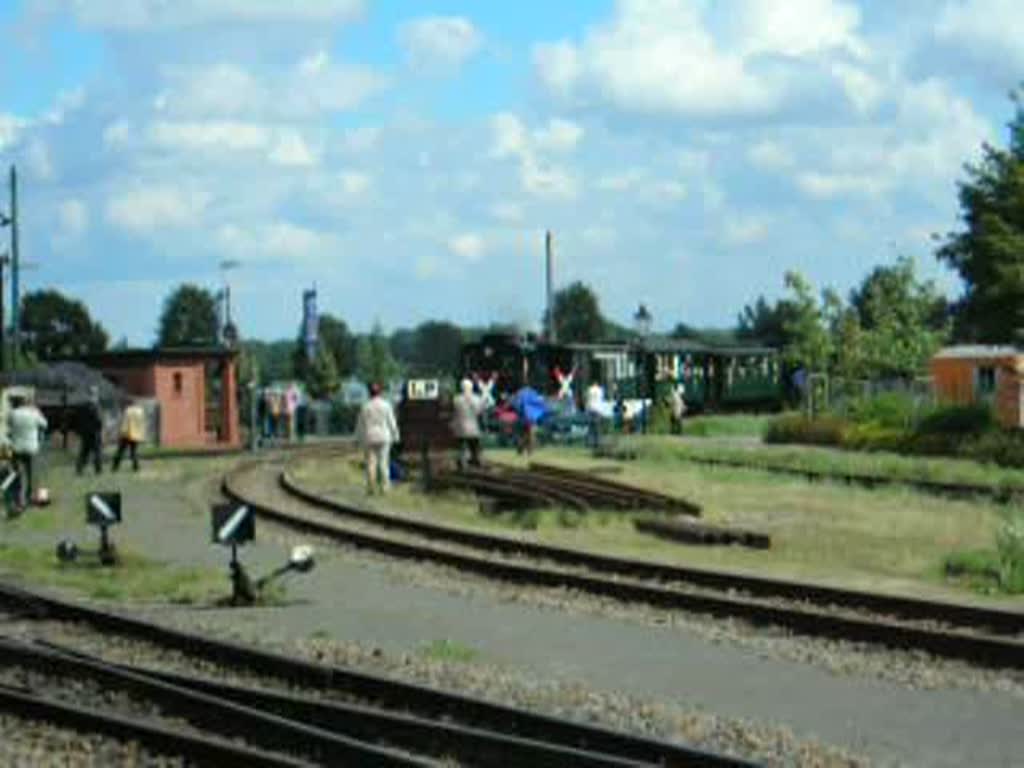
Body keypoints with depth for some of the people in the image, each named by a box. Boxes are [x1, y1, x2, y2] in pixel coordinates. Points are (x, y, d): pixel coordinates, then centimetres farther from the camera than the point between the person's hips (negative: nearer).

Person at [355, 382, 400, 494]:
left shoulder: (365, 407, -5)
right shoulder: (386, 405, -4)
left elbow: (360, 425, 0)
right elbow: (392, 422, -2)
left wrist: (359, 439, 11)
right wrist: (395, 436, 8)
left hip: (369, 438, 0)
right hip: (383, 437, 0)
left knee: (371, 463, 2)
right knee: (384, 463, 3)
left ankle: (371, 487, 0)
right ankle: (384, 487, 0)